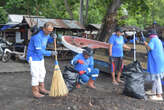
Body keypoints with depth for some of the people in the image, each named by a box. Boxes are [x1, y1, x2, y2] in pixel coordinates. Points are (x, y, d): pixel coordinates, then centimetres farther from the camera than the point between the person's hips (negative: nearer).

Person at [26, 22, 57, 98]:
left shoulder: (46, 34, -3)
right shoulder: (37, 36, -29)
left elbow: (49, 40, 18)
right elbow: (39, 51, -30)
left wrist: (53, 38, -5)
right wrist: (50, 53, -25)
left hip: (40, 57, 9)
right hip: (33, 57, -9)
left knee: (42, 73, 14)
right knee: (35, 75, -5)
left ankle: (41, 89, 27)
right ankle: (35, 92, 7)